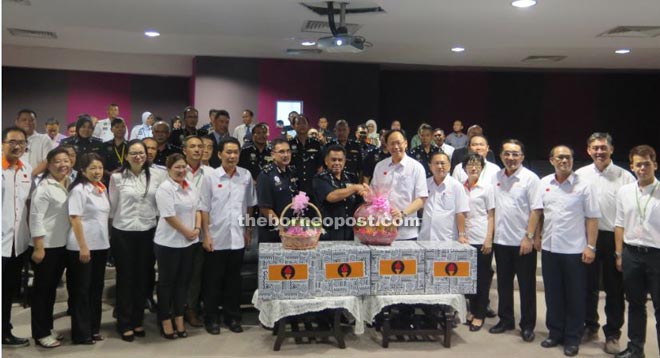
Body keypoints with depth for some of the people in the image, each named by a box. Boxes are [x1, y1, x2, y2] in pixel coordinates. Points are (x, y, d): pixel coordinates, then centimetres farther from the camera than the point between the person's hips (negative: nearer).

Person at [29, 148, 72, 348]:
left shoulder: (69, 185, 9)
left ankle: (48, 328, 27)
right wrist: (38, 248, -20)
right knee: (42, 289, 3)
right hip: (46, 247, -7)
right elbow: (36, 218, -18)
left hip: (62, 246, 7)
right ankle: (40, 333, 12)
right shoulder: (44, 187, -14)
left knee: (52, 288, 16)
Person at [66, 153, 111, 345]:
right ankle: (81, 333, 12)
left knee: (96, 288, 13)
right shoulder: (79, 190, -11)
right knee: (81, 290, 3)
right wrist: (83, 247, -19)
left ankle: (93, 328, 25)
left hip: (101, 245, 7)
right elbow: (75, 220, -16)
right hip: (82, 247, -7)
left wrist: (106, 240, 12)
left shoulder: (102, 189, 10)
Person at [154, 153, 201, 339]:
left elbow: (197, 209, 12)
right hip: (169, 242, -6)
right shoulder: (165, 189, -13)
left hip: (188, 242, 7)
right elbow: (169, 216, -19)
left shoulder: (190, 187, 9)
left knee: (182, 281, 12)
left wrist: (197, 229, -3)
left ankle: (179, 320, 21)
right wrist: (187, 232, -14)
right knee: (167, 282, 5)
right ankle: (166, 322, 15)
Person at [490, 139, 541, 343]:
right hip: (501, 240, 5)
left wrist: (529, 237, -17)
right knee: (503, 283, 14)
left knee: (526, 286, 5)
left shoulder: (530, 179, -8)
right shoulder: (495, 178, 6)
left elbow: (535, 210, -12)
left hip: (522, 242, -5)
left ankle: (527, 326, 17)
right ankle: (506, 320, 27)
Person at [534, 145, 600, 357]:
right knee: (553, 294, 13)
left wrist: (591, 247, -9)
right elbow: (537, 211, 10)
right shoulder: (544, 183, 5)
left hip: (574, 250, -3)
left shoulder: (582, 185, -5)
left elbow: (592, 218, -5)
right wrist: (536, 236, 5)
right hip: (549, 248, 3)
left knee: (574, 296, 5)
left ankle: (572, 339, 18)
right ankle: (555, 333, 27)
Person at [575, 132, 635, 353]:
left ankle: (612, 334, 23)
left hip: (615, 238, -1)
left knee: (615, 289, 8)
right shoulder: (580, 175, 1)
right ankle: (590, 327, 31)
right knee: (588, 285, 13)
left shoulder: (625, 177, -5)